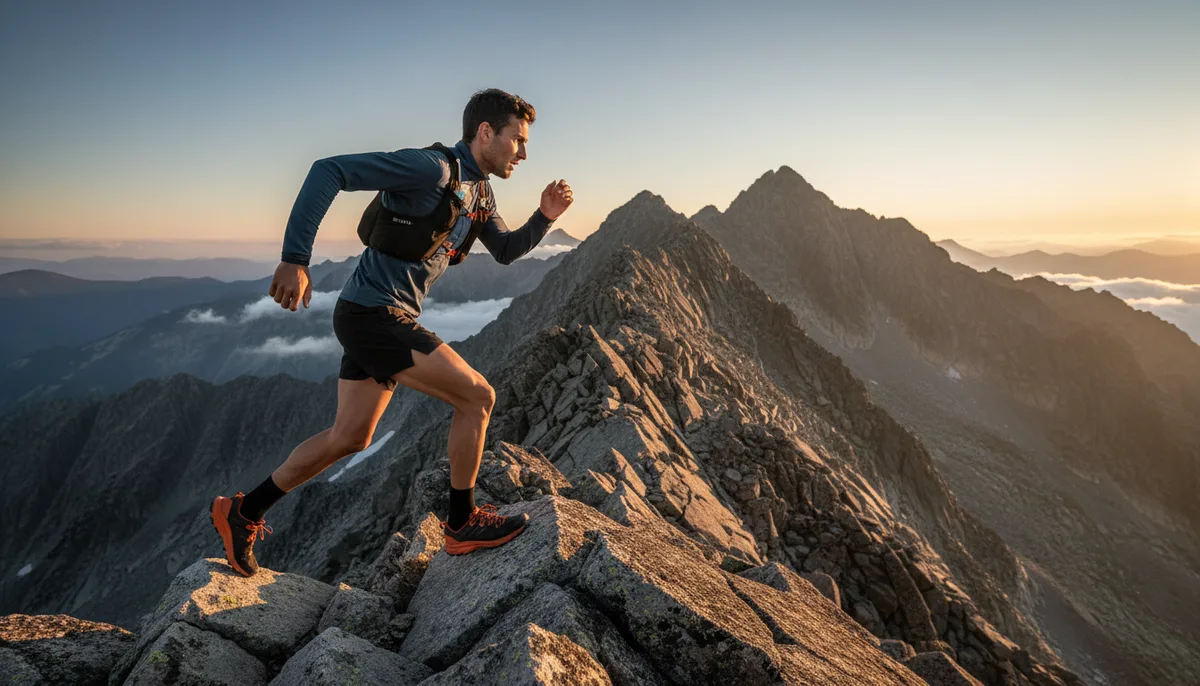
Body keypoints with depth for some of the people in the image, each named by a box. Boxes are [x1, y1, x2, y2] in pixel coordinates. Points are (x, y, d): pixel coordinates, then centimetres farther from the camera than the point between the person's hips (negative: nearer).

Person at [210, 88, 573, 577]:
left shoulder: (478, 191, 14)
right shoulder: (431, 168, -16)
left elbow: (505, 251, 24)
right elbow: (328, 170, -20)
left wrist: (545, 217, 5)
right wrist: (295, 258, -26)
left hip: (379, 317, 10)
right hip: (374, 313, -10)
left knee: (349, 438, 17)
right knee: (476, 396, -8)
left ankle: (242, 512, 32)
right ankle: (462, 524, 9)